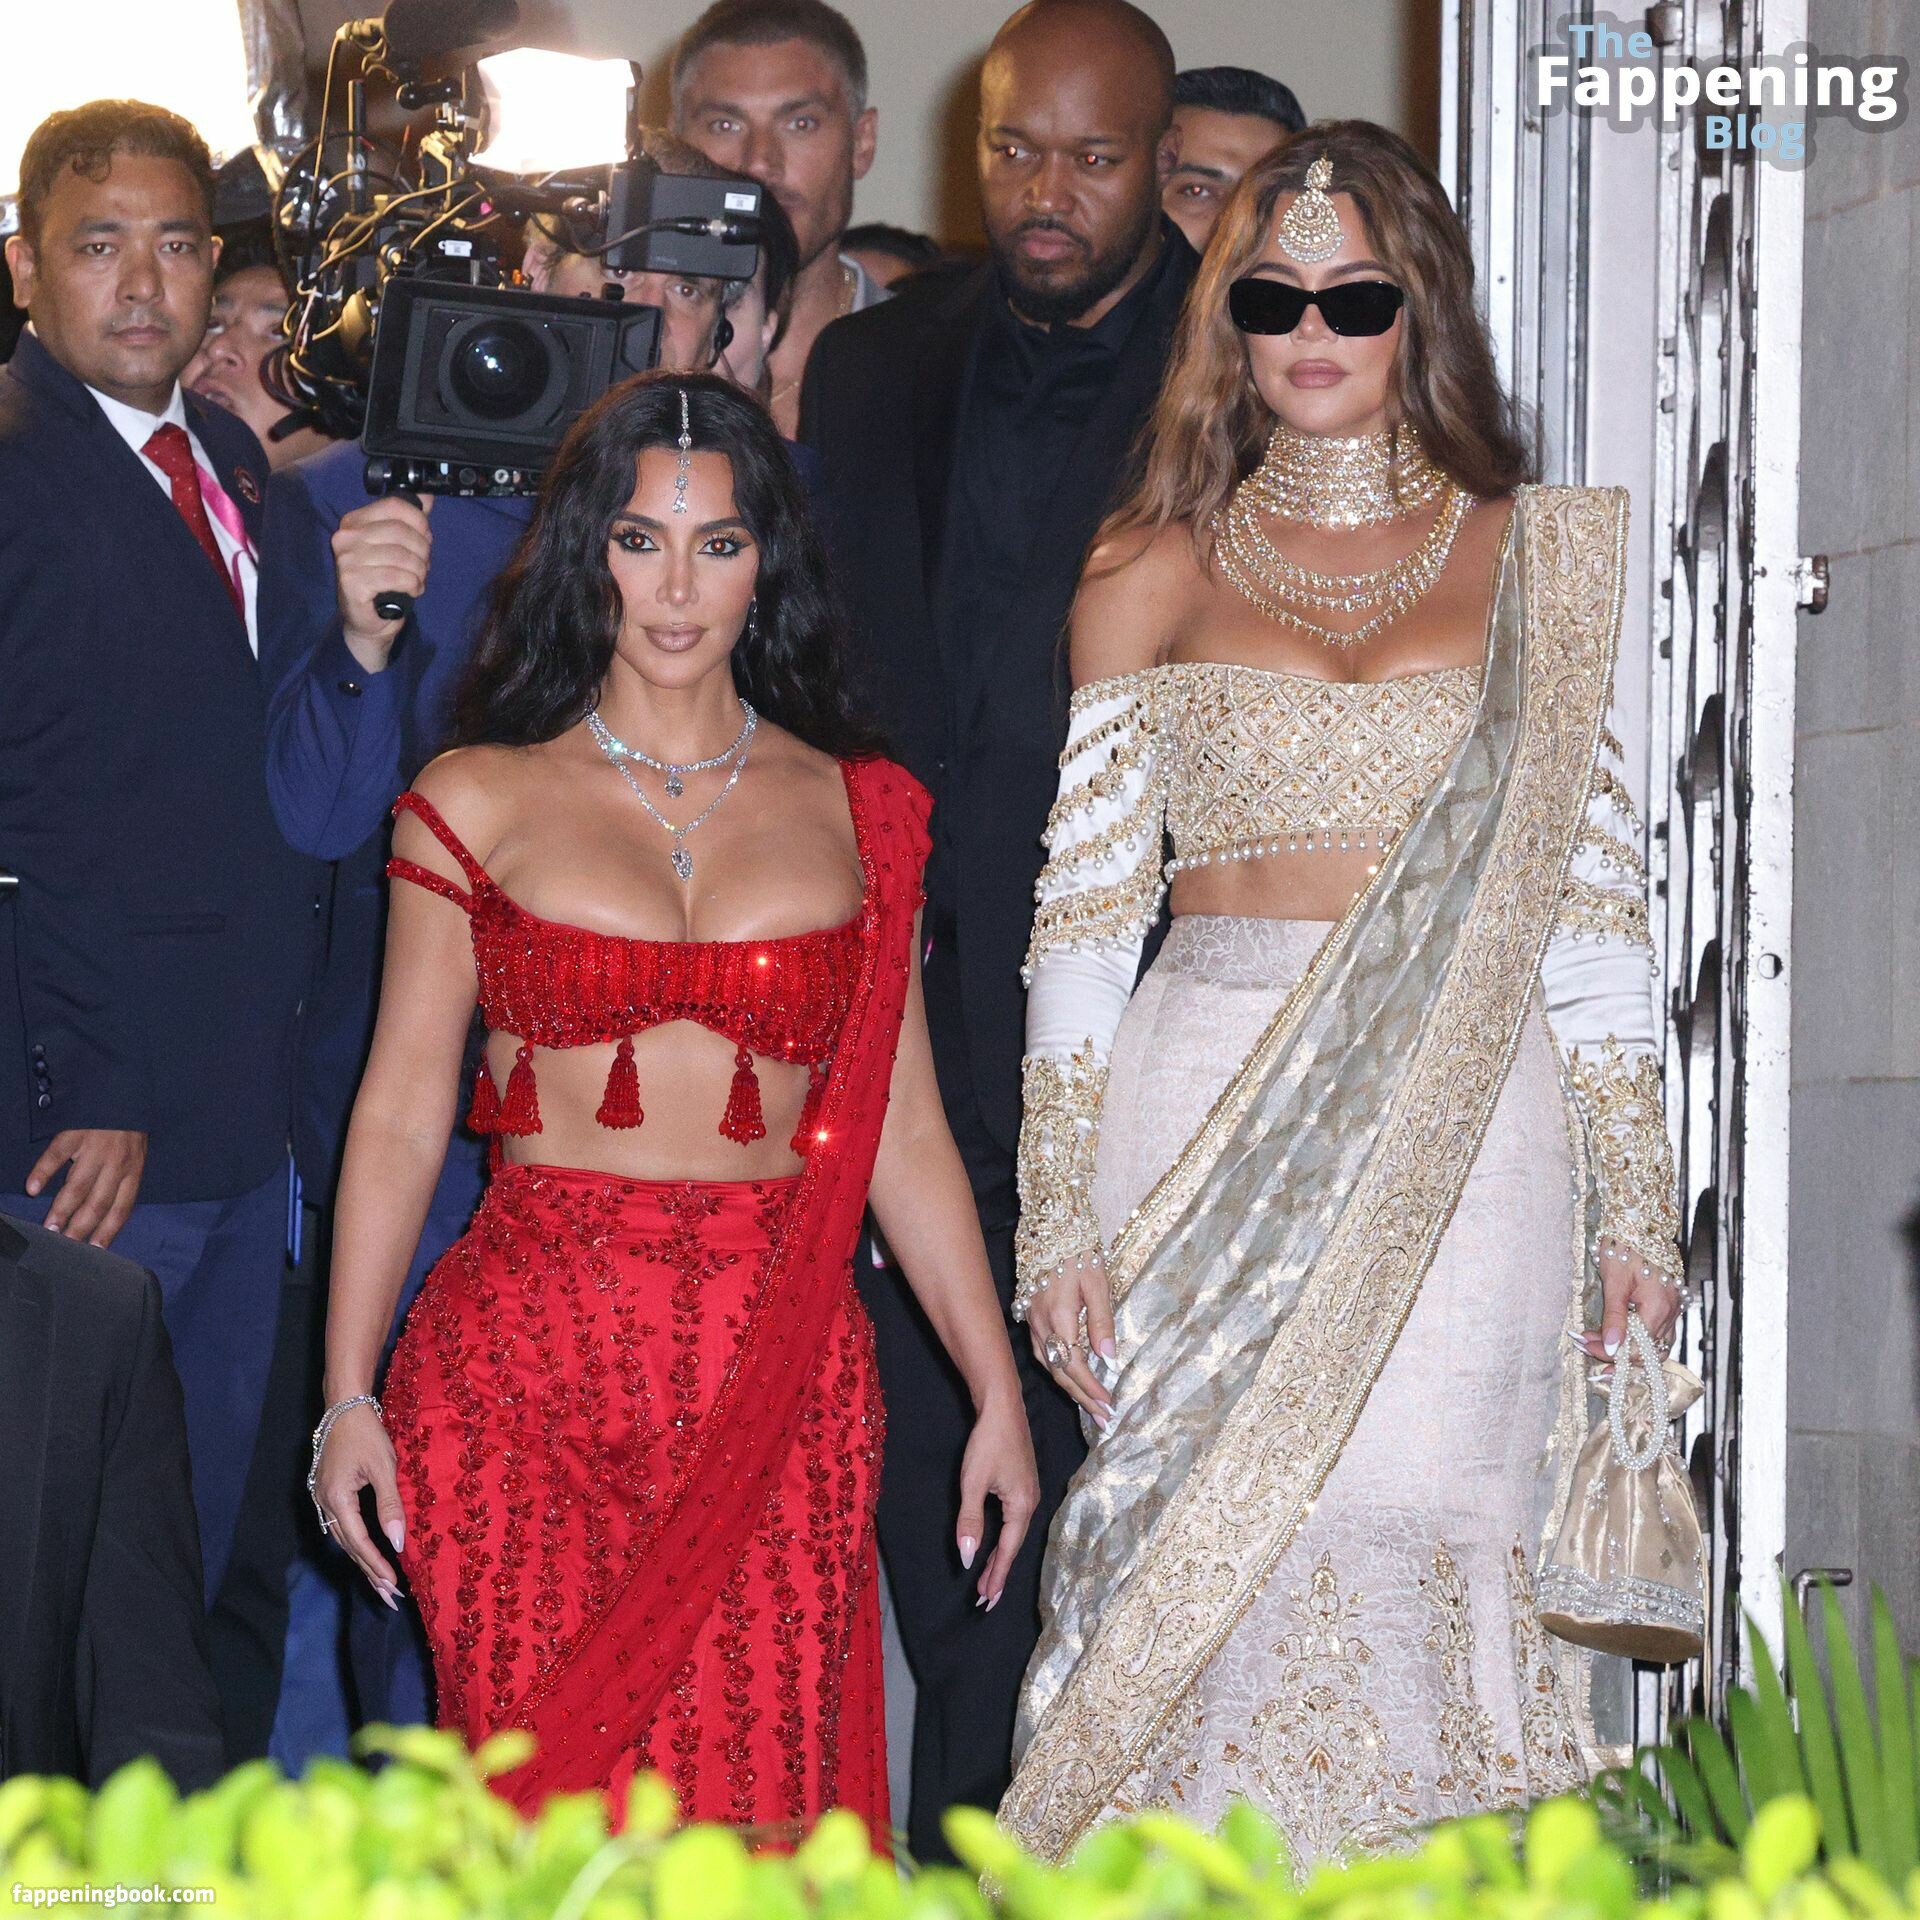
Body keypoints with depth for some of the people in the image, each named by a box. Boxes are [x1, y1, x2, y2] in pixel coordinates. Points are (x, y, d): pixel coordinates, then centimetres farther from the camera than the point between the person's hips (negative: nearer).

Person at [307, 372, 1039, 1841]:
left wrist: (999, 1392, 9)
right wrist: (348, 1394, -1)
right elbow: (401, 1112, 5)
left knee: (764, 1801, -4)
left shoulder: (857, 812, 11)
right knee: (553, 1802, -5)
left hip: (781, 1385, 1)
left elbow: (903, 1132, 12)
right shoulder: (482, 799, 7)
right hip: (527, 1361, -1)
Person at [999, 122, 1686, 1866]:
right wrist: (1061, 1219, -1)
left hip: (1464, 1130, 0)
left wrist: (1636, 1201, 4)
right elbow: (1085, 908, 6)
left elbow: (1592, 900, 9)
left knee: (1430, 1563, -5)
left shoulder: (1534, 558, 10)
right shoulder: (1156, 568, 9)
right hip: (1212, 1131, 0)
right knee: (1210, 1570, -3)